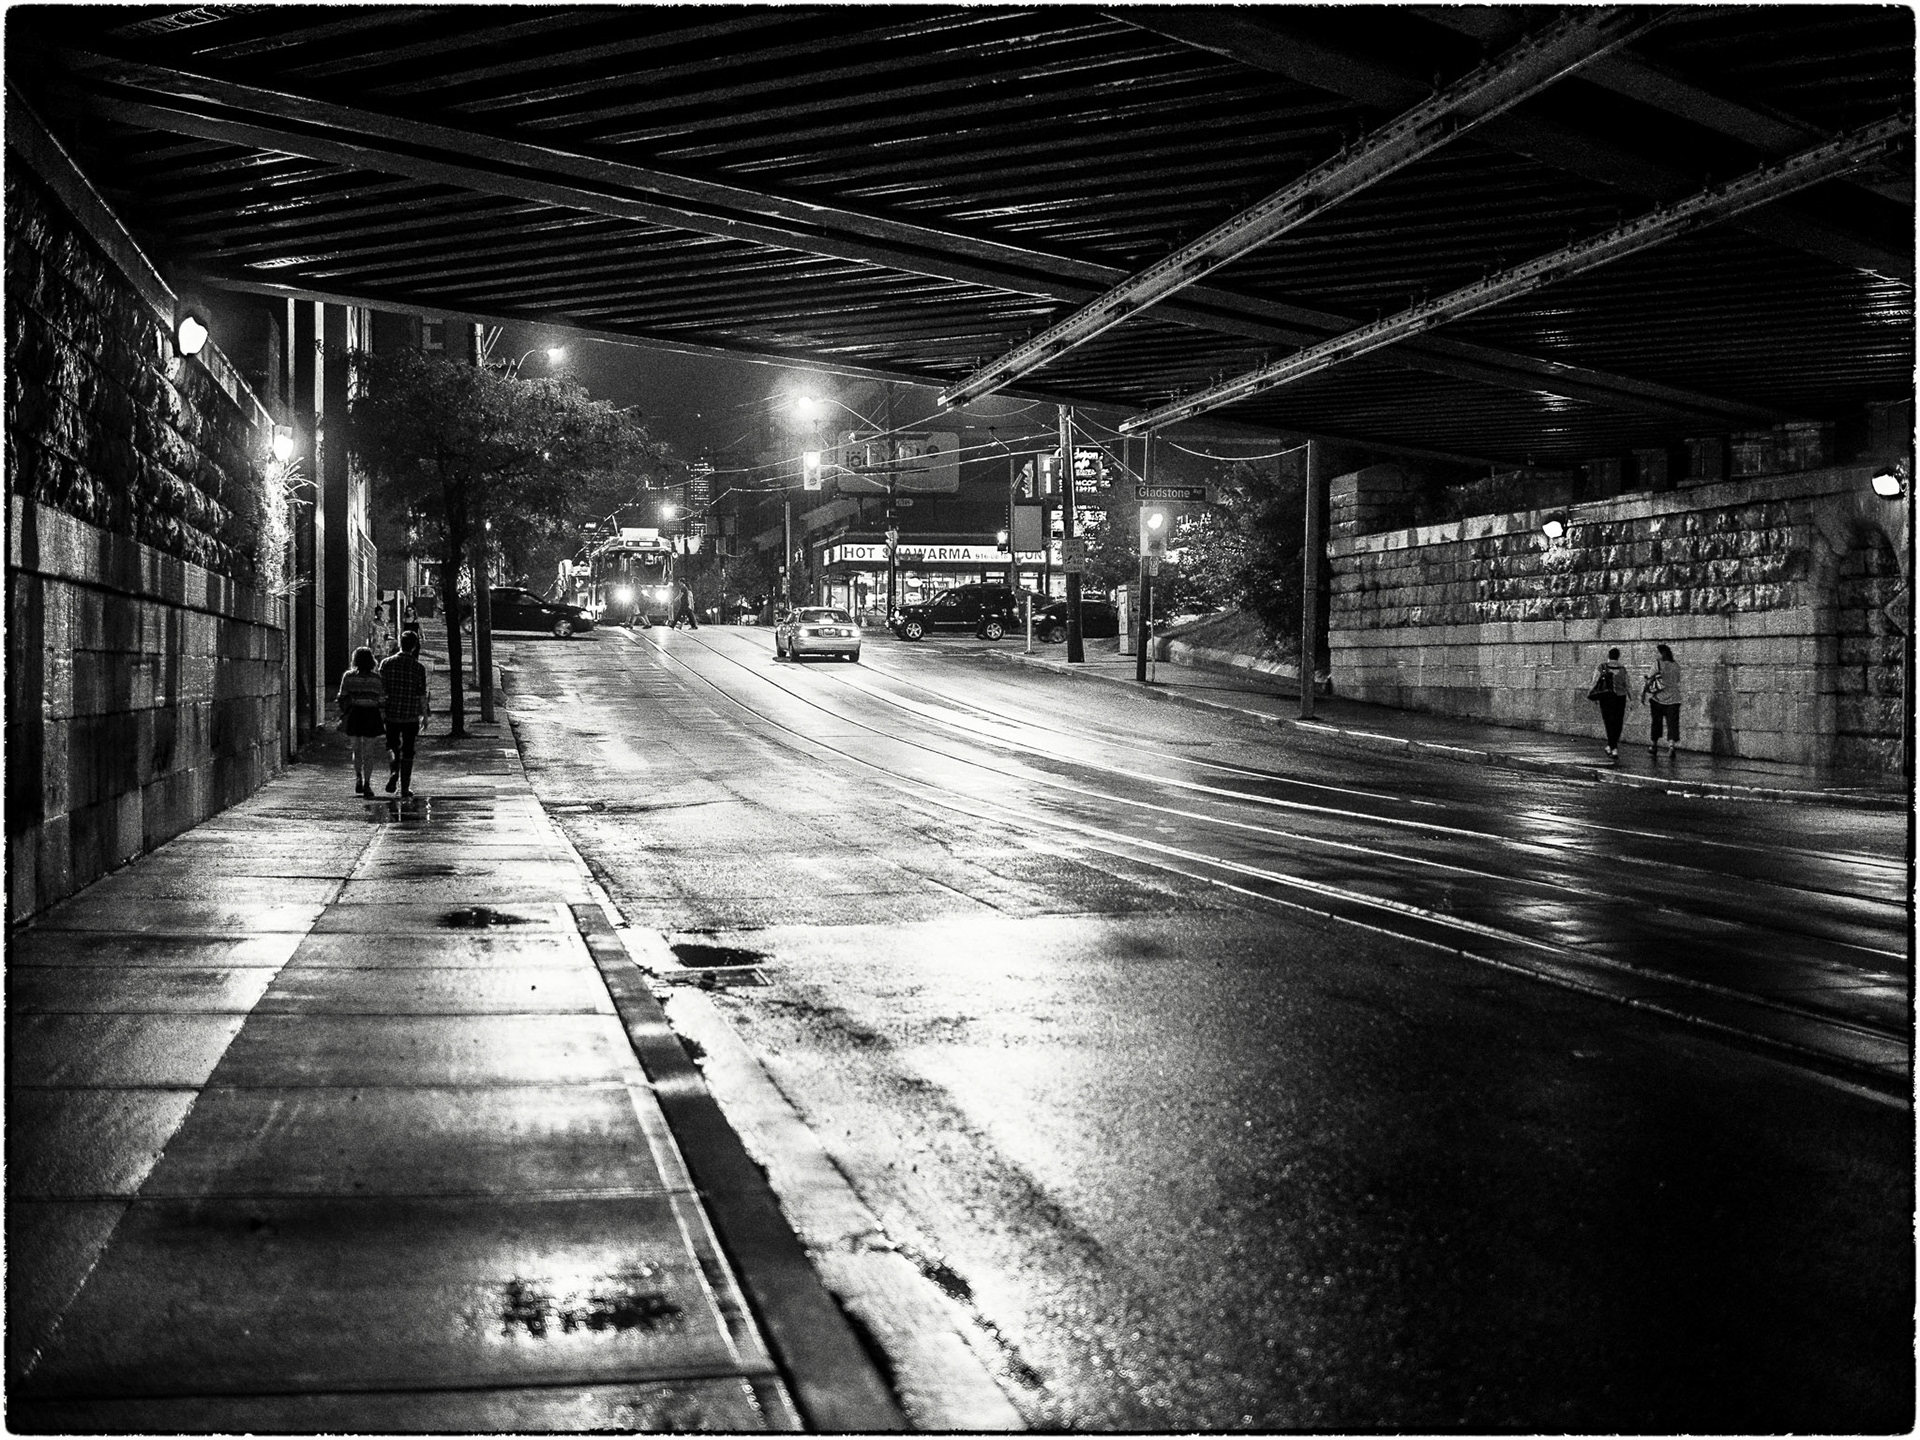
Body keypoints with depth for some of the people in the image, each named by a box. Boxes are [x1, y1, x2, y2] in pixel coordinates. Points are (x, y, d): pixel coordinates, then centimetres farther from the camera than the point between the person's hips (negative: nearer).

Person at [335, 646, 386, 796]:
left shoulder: (348, 676, -2)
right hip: (371, 715, -1)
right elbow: (382, 700, -4)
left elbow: (343, 697, -1)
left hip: (354, 715, 1)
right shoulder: (376, 678, -6)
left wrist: (343, 714, 10)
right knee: (368, 751, 5)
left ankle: (358, 777, 4)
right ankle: (367, 784, 3)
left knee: (357, 748, 19)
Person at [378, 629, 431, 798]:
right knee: (407, 751, 8)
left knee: (392, 746, 20)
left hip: (391, 713, 1)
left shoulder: (387, 663, -3)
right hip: (411, 715, -1)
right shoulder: (419, 668, -7)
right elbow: (422, 694, -6)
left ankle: (393, 772, -8)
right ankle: (405, 789, 8)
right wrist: (425, 714, 7)